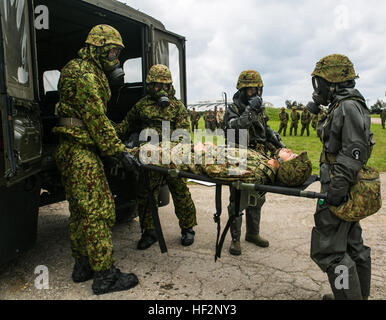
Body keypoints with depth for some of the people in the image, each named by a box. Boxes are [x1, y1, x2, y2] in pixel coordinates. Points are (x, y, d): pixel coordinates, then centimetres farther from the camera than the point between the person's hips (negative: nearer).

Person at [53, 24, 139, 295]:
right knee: (98, 211, -9)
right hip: (80, 152, -11)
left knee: (81, 210, 14)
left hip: (75, 151, 11)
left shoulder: (91, 73, 21)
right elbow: (97, 119, -18)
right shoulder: (84, 74, -12)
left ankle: (83, 265, 25)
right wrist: (119, 150, -16)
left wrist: (116, 142, 16)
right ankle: (105, 275, -1)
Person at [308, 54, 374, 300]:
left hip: (340, 189, -11)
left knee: (328, 249, -6)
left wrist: (336, 190, -25)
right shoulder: (341, 107, 14)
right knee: (351, 243, 20)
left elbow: (354, 153, -24)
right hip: (347, 188, 11)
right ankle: (360, 294, 35)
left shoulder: (348, 107, -17)